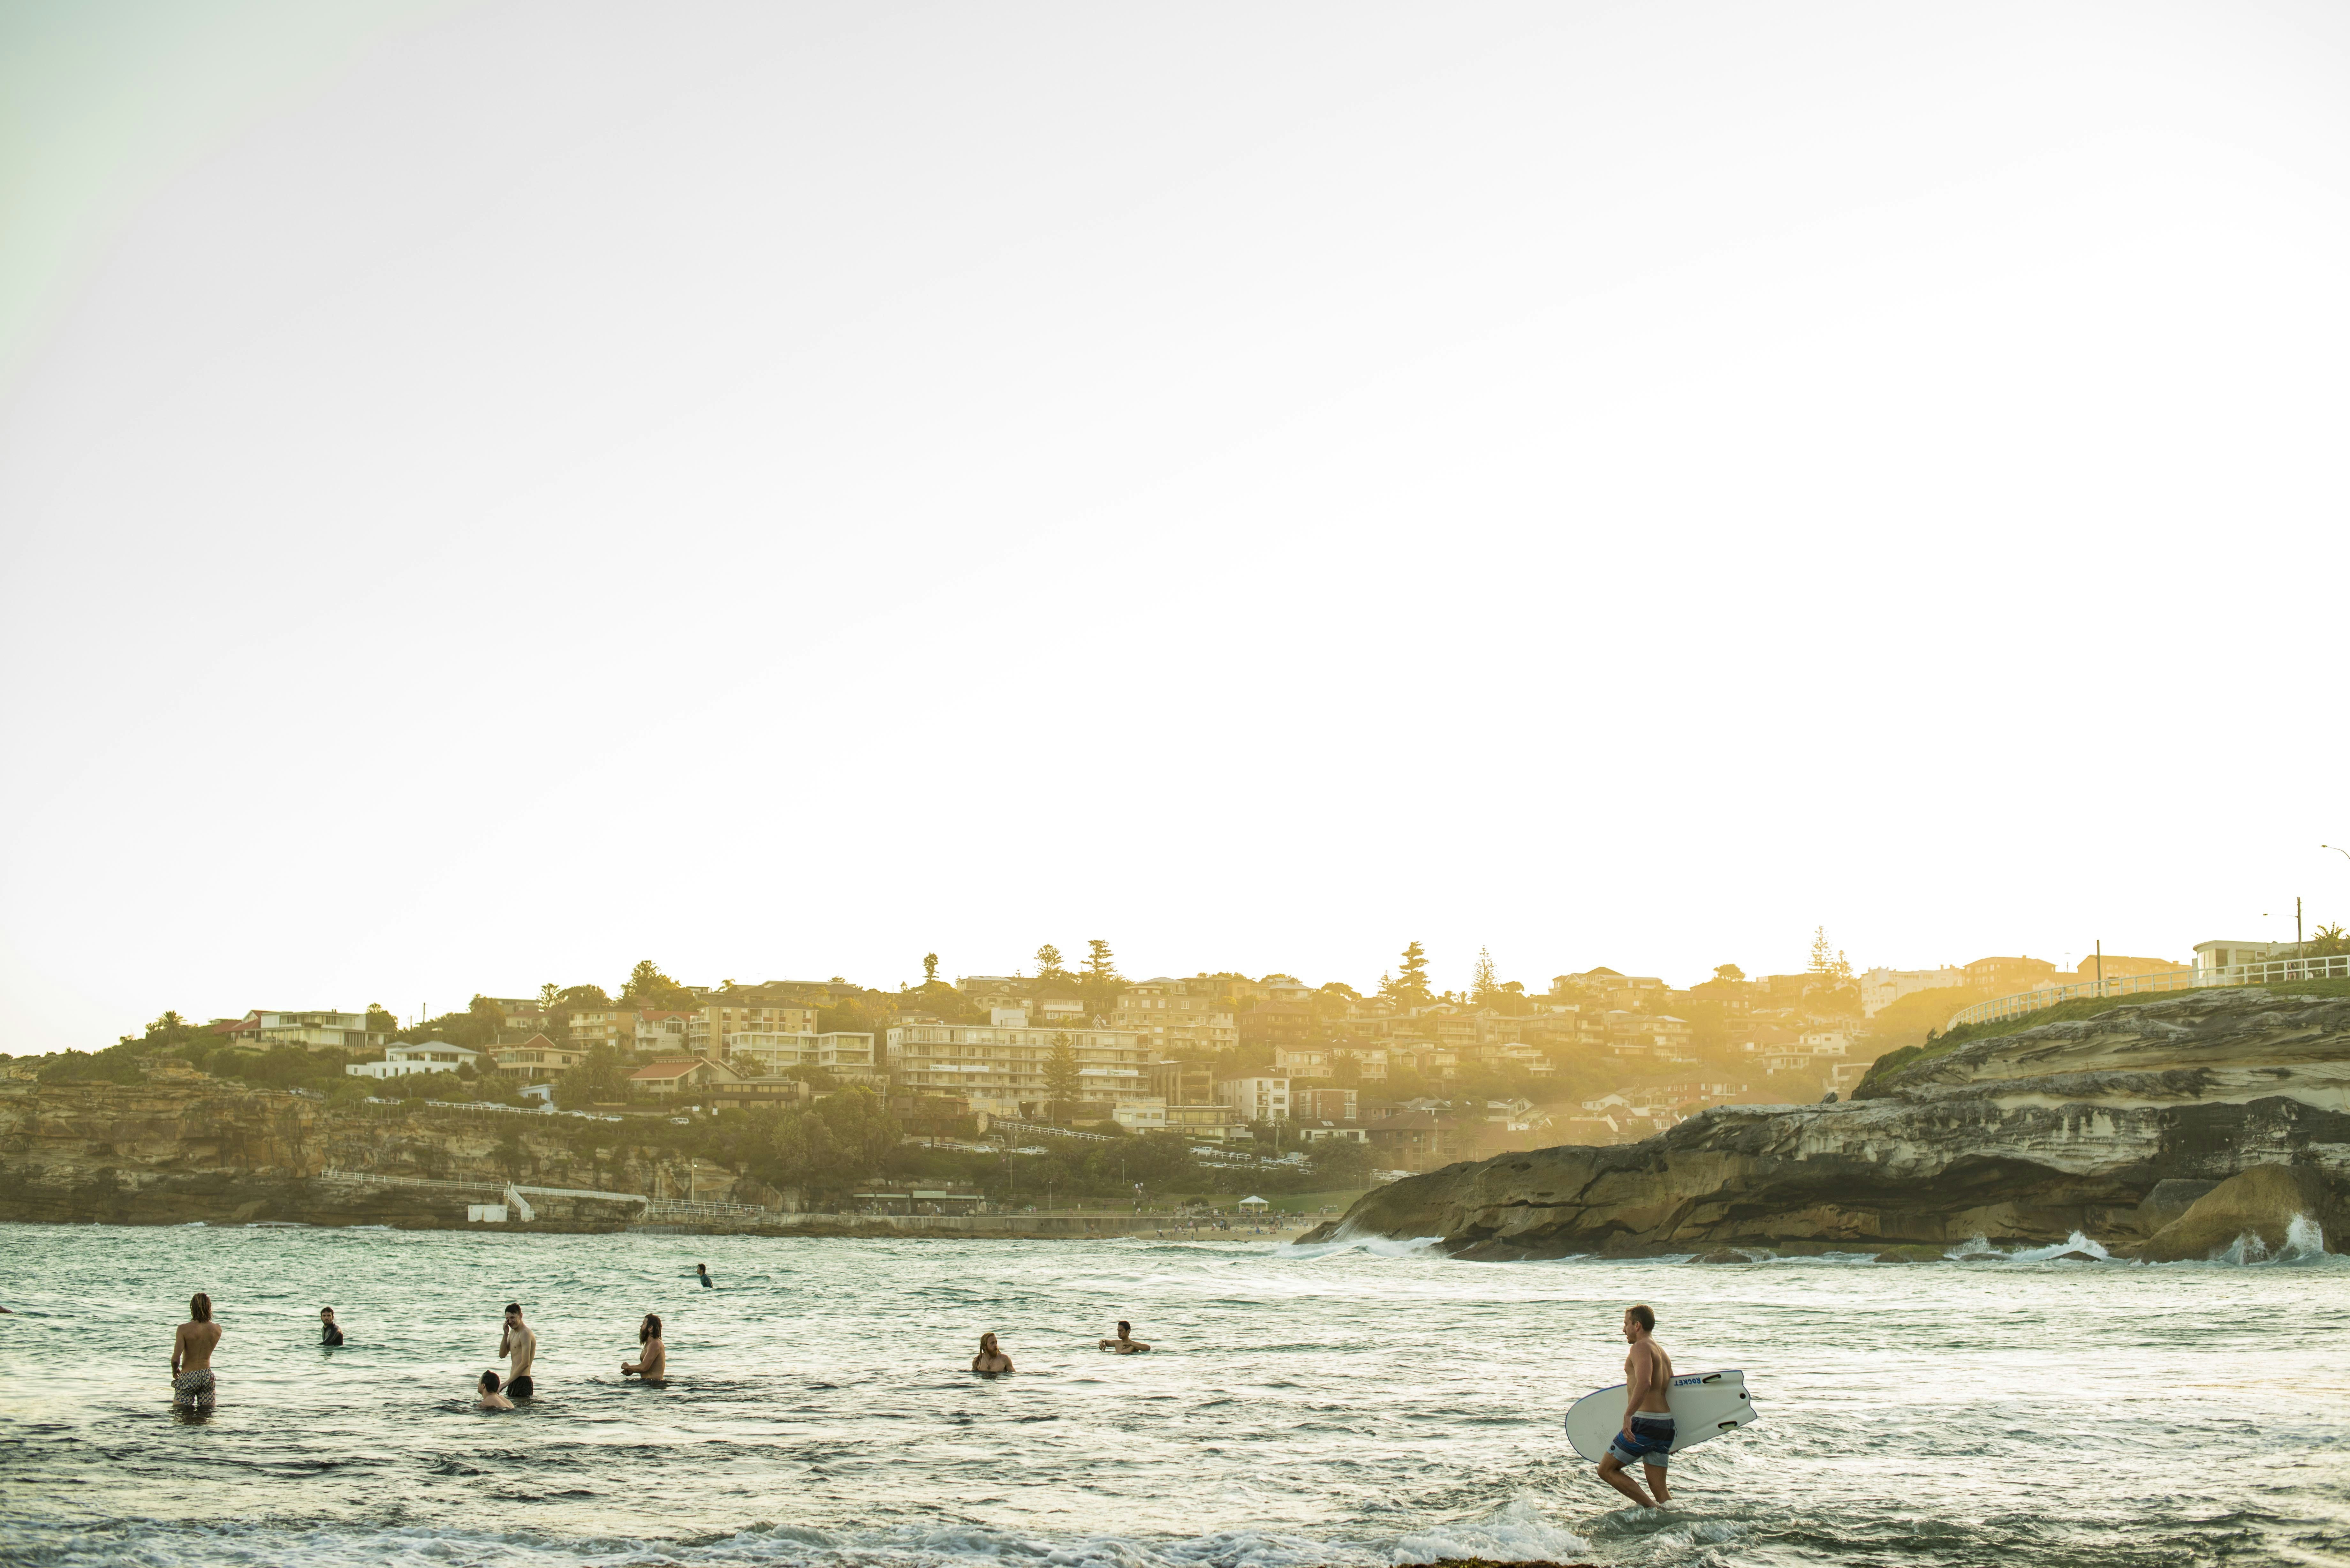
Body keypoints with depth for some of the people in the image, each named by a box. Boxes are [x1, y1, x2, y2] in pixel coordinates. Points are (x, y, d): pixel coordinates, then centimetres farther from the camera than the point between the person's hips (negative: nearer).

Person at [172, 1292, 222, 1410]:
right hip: (208, 1376, 4)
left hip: (188, 1378, -4)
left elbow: (176, 1359, -18)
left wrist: (175, 1370, 5)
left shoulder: (184, 1329, -15)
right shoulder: (217, 1329, -3)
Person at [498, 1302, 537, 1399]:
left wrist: (506, 1384, -17)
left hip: (523, 1381, -9)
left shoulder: (525, 1334, -13)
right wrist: (506, 1334, 2)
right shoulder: (513, 1332, 18)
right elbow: (503, 1355, 14)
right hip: (514, 1381, 9)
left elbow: (525, 1363, -18)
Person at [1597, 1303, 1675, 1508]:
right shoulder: (1662, 1353, 20)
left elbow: (1644, 1383, -27)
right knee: (1659, 1490, 10)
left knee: (1607, 1470, 2)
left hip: (1644, 1422, -9)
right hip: (1665, 1425, 9)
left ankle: (1651, 1507, -9)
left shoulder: (1641, 1347, -9)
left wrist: (1628, 1416, -33)